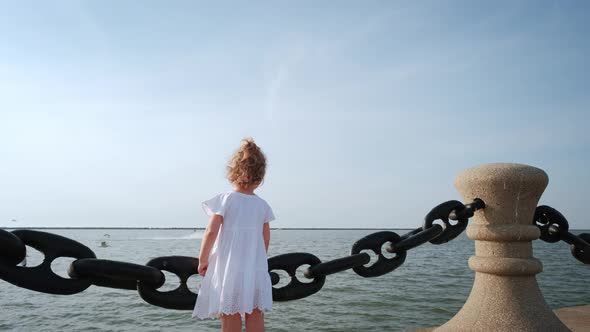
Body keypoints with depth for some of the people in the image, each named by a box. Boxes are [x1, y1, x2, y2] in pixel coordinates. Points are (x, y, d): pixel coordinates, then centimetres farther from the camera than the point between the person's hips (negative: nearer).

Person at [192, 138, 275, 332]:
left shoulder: (225, 199, -7)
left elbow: (211, 232, -14)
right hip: (256, 271, 3)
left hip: (227, 271, -3)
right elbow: (266, 238, 10)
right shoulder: (262, 205, 4)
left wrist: (203, 259, -1)